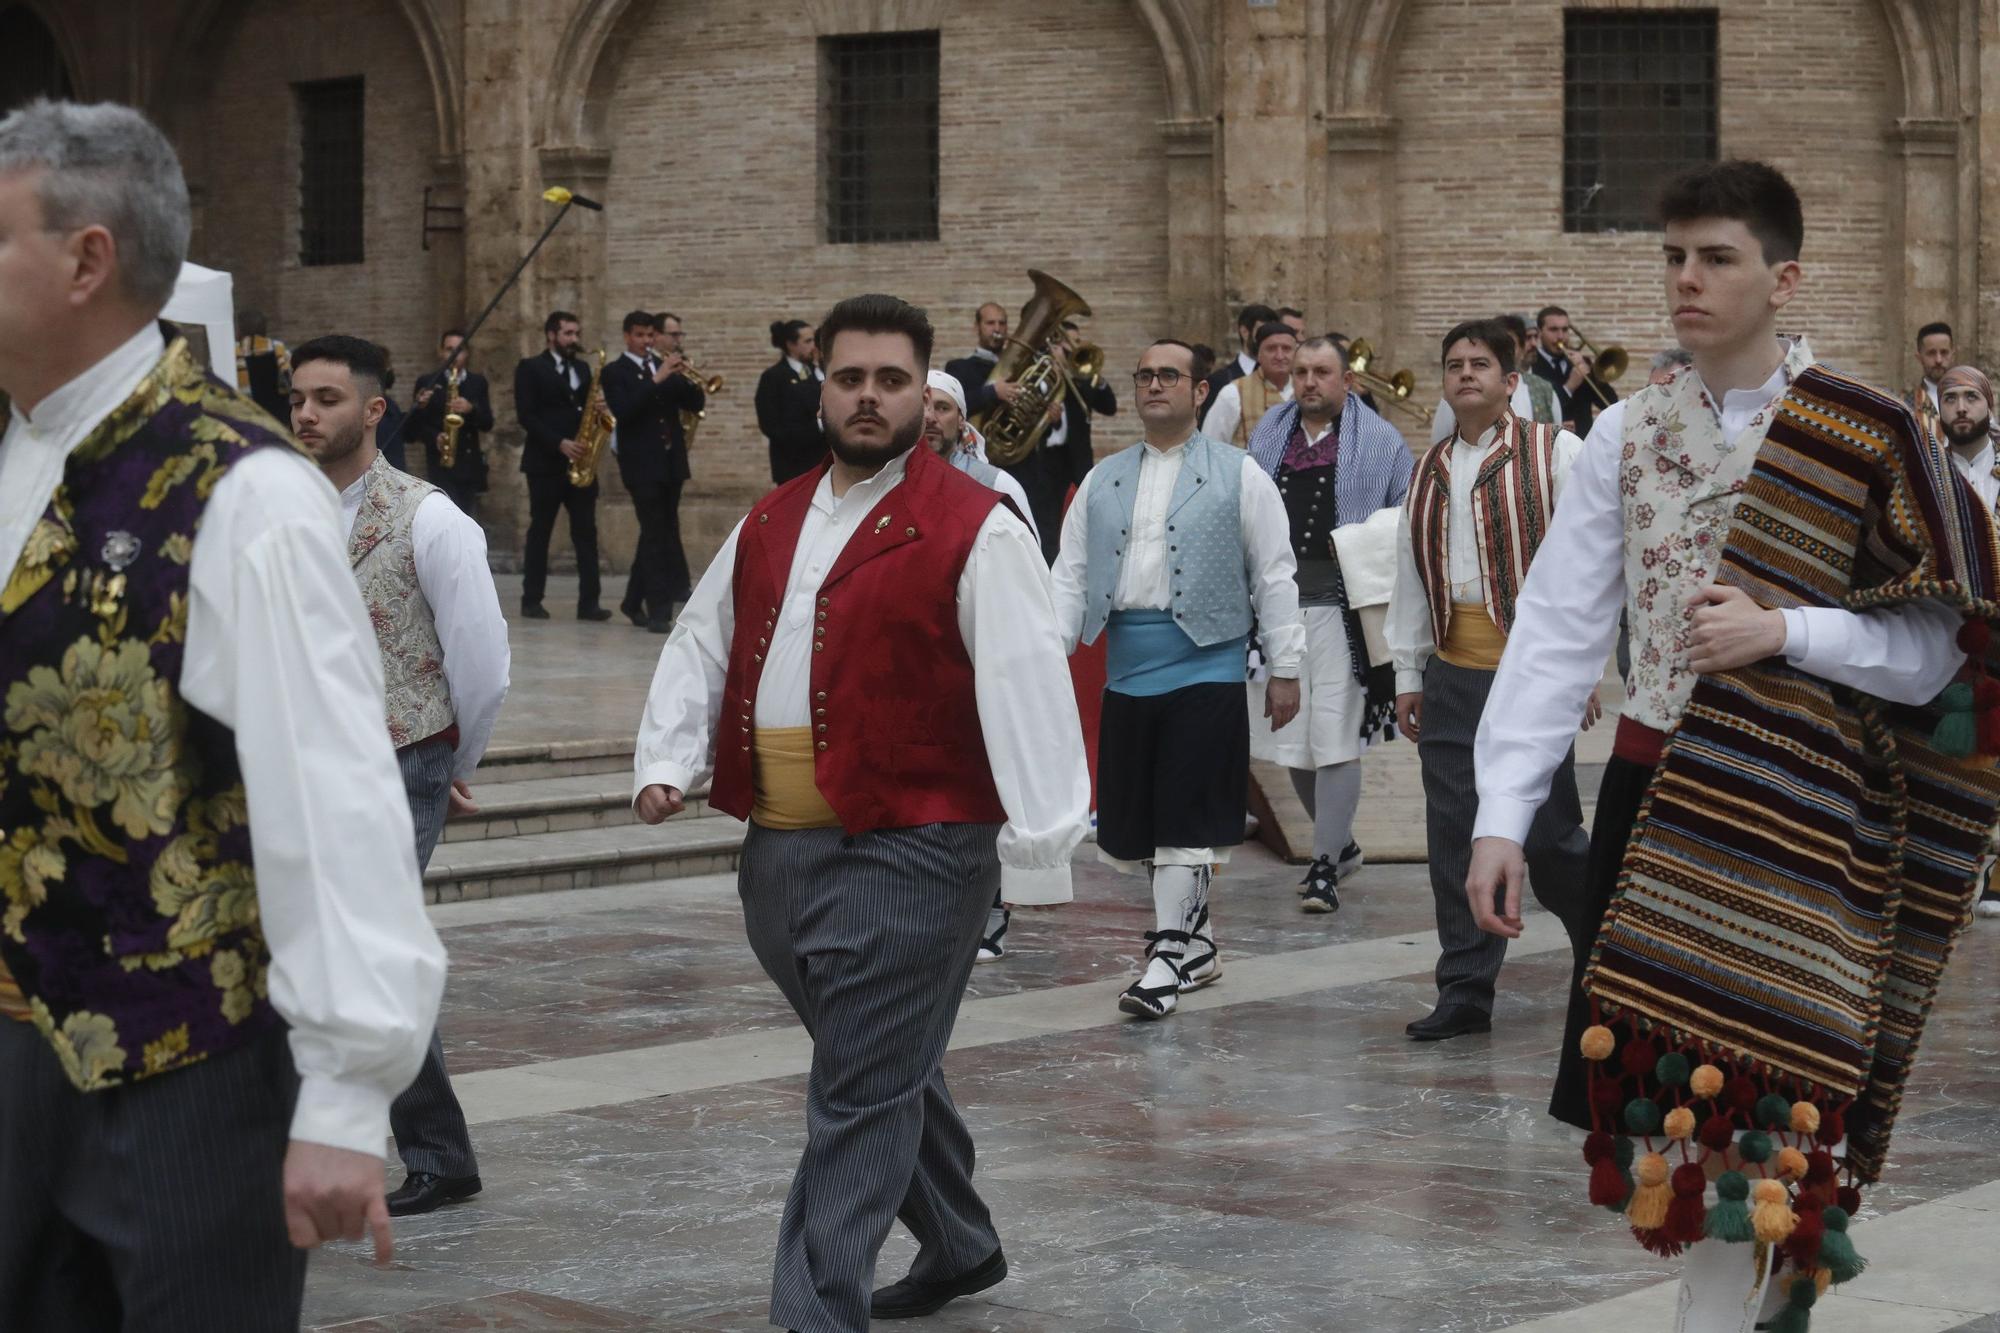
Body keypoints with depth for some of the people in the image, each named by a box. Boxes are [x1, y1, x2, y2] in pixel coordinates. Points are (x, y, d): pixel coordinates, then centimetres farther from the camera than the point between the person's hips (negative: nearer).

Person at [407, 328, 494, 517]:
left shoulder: (478, 382, 11)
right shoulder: (427, 382, 3)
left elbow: (487, 423, 3)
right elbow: (413, 427, 2)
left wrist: (471, 409, -17)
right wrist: (434, 438, -18)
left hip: (470, 465, 3)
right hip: (440, 464, -3)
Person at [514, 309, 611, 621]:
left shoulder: (582, 368, 17)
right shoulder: (530, 368, -1)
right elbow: (526, 415, -10)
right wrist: (559, 443, -18)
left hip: (579, 462, 5)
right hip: (545, 461, -5)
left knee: (586, 532, -2)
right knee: (540, 531, 1)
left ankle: (588, 602, -4)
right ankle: (532, 600, 7)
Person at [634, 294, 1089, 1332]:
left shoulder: (972, 530, -8)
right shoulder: (770, 524, 14)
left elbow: (1024, 684, -13)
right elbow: (701, 646, 18)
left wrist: (1039, 844, -19)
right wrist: (668, 761, 3)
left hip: (906, 857, -7)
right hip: (778, 852, 7)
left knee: (862, 1101, -6)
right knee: (885, 1075, 21)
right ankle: (959, 1247, 40)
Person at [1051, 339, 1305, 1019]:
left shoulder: (1238, 475, 2)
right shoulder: (1103, 480, 13)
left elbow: (1274, 576, 2)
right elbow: (1071, 574, 11)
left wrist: (1284, 669, -2)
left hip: (1204, 665, -4)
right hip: (1126, 670, 5)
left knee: (1185, 821, -6)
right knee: (1134, 824, 8)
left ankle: (1169, 955, -1)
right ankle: (1195, 939, 23)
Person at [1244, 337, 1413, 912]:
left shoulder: (1378, 440, 3)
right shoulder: (1268, 433, 15)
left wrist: (1357, 546, -9)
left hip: (1342, 601, -5)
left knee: (1335, 737, -8)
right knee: (1291, 733, 9)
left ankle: (1325, 866, -4)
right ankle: (1341, 844, 27)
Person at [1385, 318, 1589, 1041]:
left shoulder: (1553, 452, -1)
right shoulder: (1431, 470, 16)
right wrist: (1408, 674, 15)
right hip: (1452, 672, 5)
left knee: (1547, 834, -5)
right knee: (1455, 837, 4)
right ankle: (1464, 992, 11)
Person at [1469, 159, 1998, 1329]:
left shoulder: (1865, 439, -5)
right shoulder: (1628, 435, 5)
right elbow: (1557, 632, 1)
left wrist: (1784, 631, -19)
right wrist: (1503, 816, -7)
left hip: (1796, 813, -4)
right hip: (1653, 792, 4)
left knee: (1738, 1115, -8)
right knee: (1649, 1093, 7)